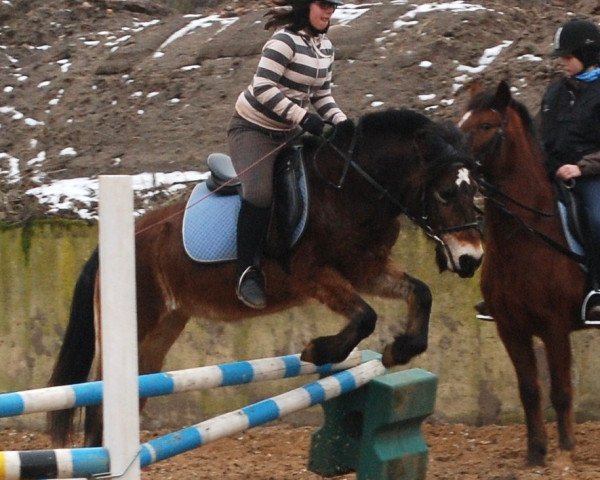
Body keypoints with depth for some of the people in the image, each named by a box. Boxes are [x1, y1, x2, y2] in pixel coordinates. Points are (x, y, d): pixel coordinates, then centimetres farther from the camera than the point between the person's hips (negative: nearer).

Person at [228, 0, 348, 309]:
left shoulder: (325, 46, 4)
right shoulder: (285, 41, -21)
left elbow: (322, 95, 12)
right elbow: (262, 87, -27)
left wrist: (341, 122, -4)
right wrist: (302, 116, -29)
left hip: (288, 131, 9)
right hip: (253, 129, -9)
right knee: (259, 193, -25)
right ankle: (248, 274, -17)